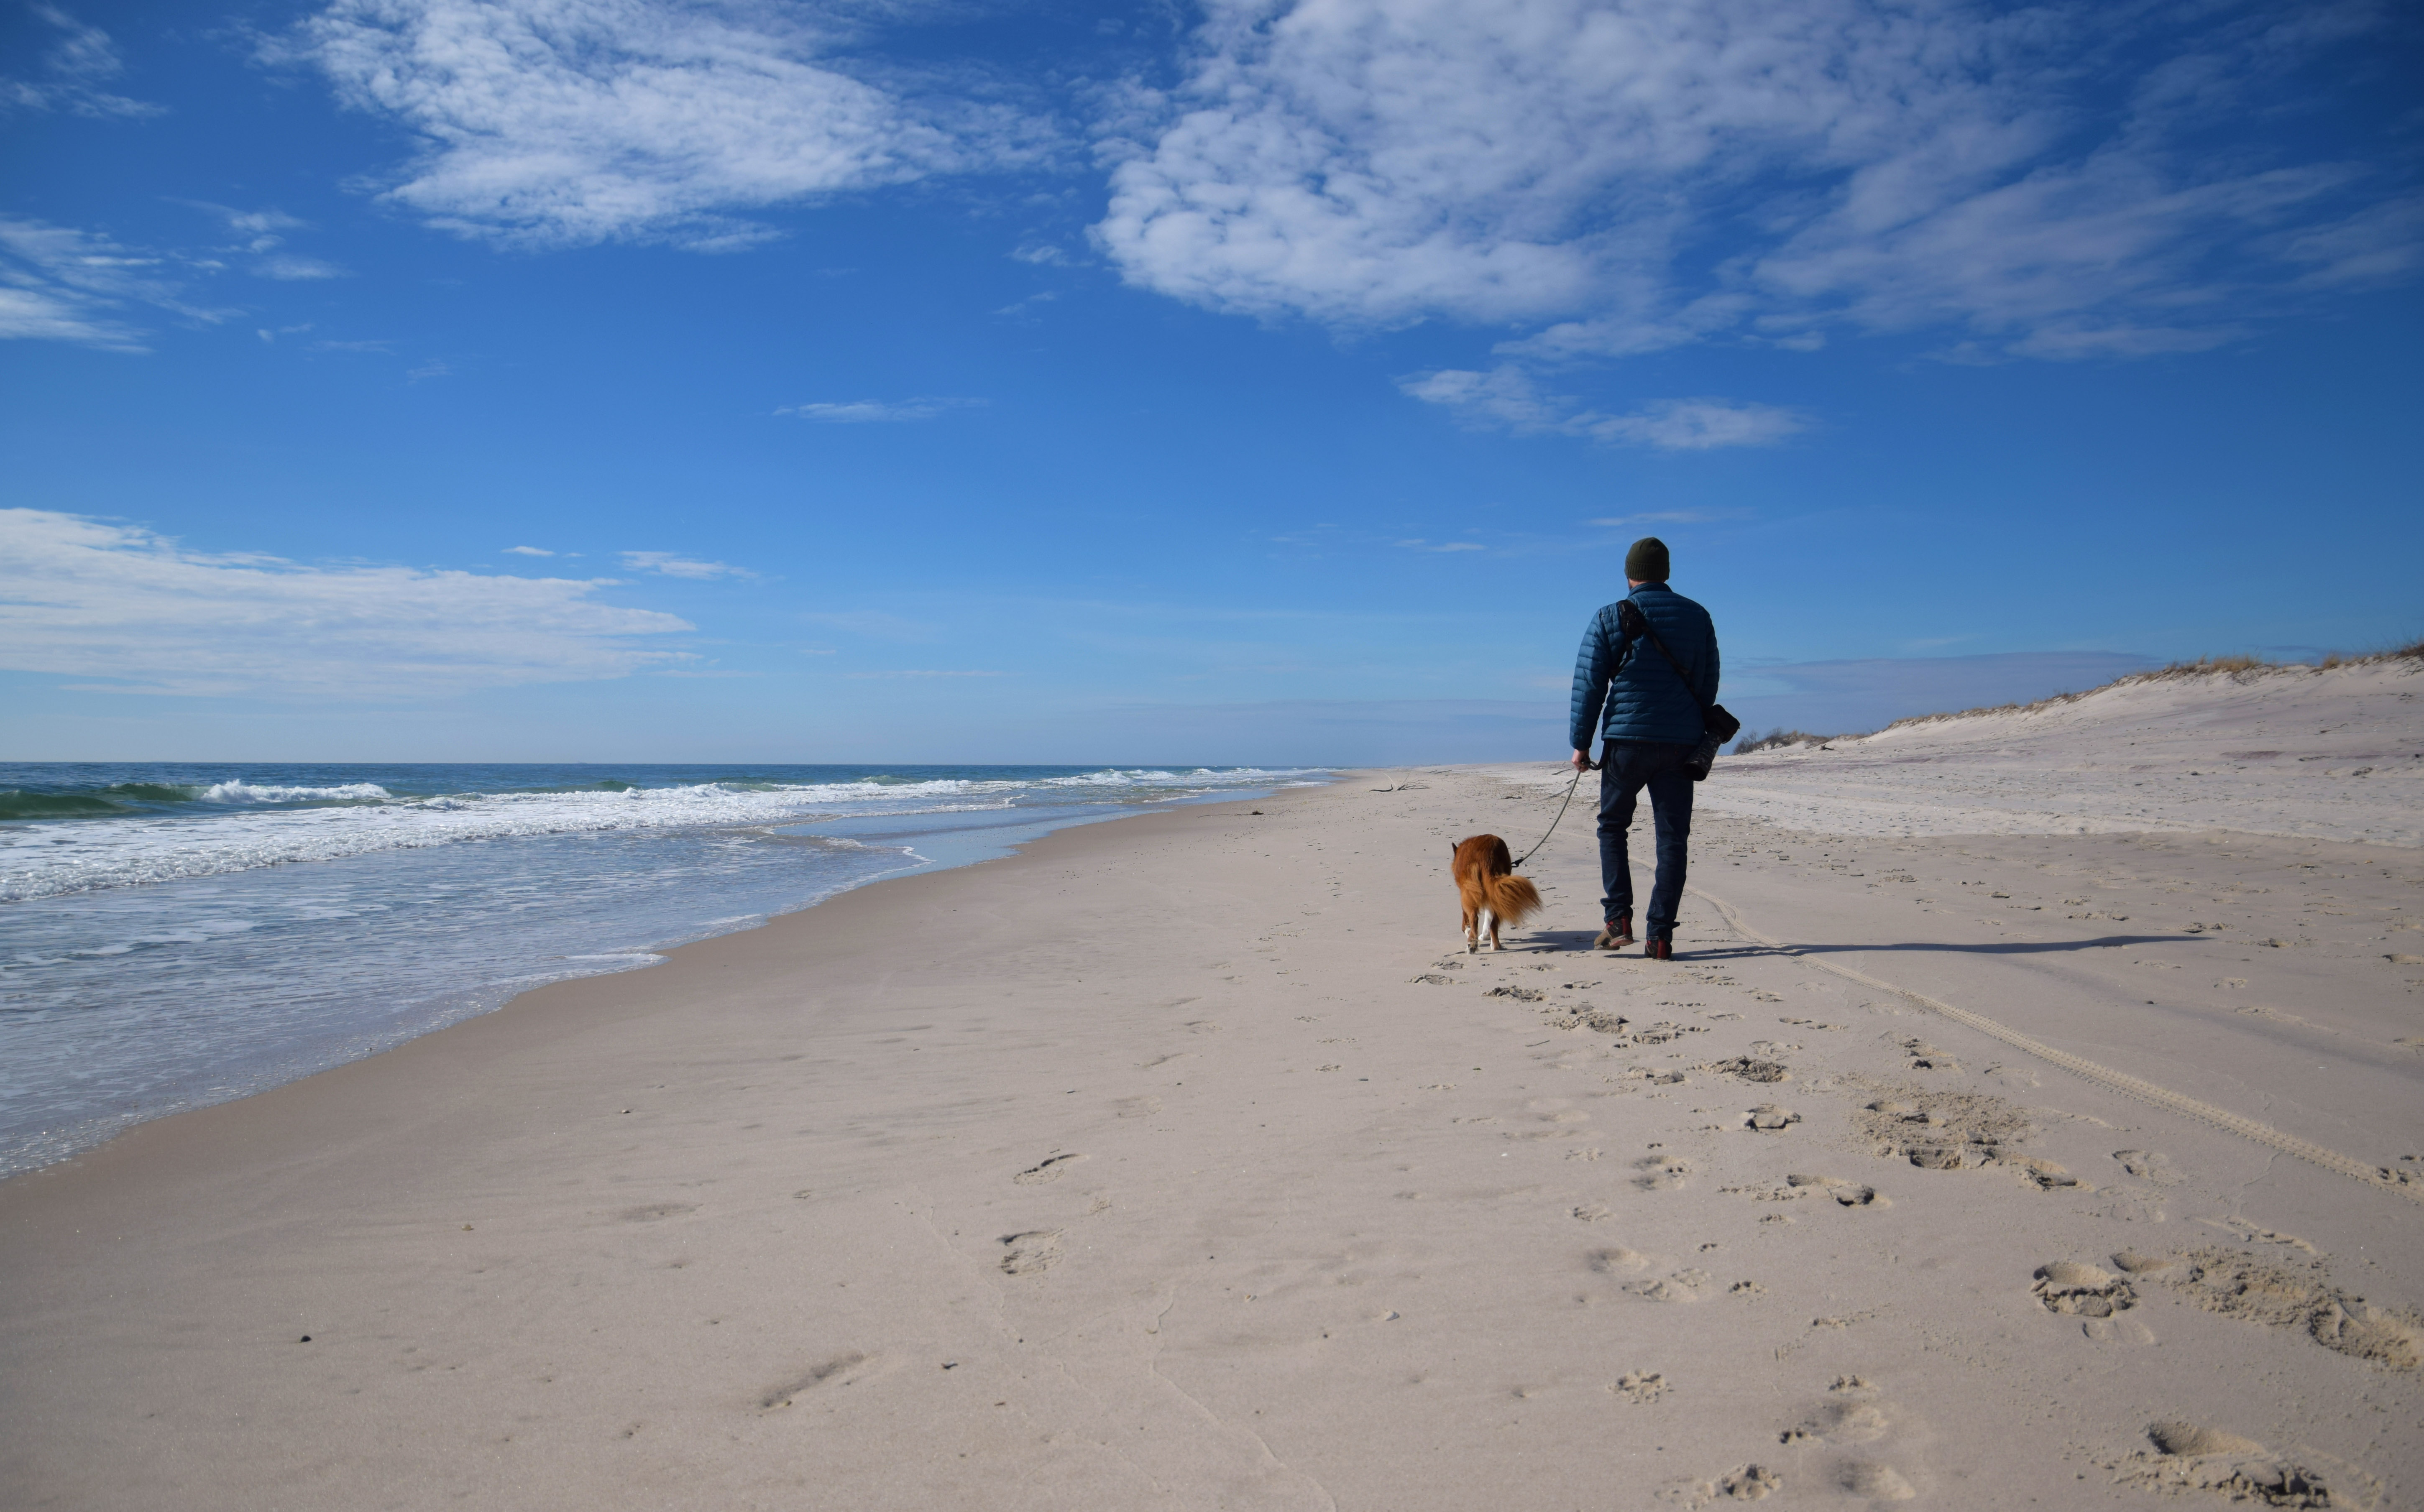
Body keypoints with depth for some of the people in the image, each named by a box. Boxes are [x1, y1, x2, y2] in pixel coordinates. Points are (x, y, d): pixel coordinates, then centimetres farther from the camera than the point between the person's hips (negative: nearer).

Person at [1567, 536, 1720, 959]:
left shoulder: (1610, 618, -1)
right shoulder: (1698, 617, 10)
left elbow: (1589, 683, -3)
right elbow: (1709, 684, 15)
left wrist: (1581, 743, 2)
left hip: (1628, 739, -2)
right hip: (1681, 743, 2)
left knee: (1612, 825, 14)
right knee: (1673, 838, 5)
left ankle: (1618, 920, 4)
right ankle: (1660, 936, 1)